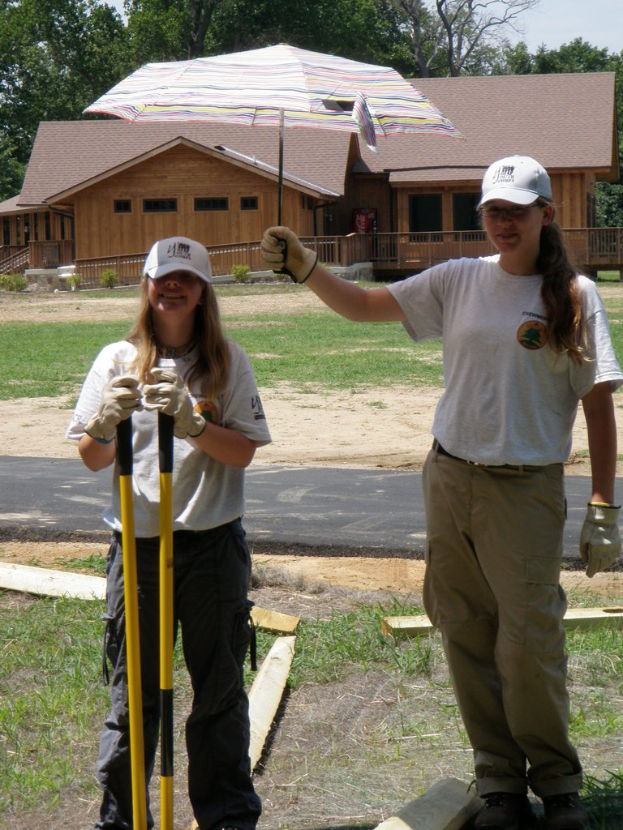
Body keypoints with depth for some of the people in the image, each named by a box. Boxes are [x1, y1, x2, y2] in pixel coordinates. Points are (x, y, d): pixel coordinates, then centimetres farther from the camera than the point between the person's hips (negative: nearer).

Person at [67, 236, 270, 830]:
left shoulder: (226, 361, 3)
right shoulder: (118, 359, 5)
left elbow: (243, 451, -5)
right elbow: (91, 459, 2)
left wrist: (190, 420, -21)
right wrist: (106, 423, -19)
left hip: (212, 543, 0)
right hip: (137, 543, 0)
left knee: (220, 686, 9)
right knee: (132, 691, 5)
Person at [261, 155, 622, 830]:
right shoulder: (459, 280, 6)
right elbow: (363, 306, 8)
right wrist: (304, 268, -9)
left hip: (527, 492, -3)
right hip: (449, 481, 4)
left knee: (530, 642, -5)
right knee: (468, 638, 8)